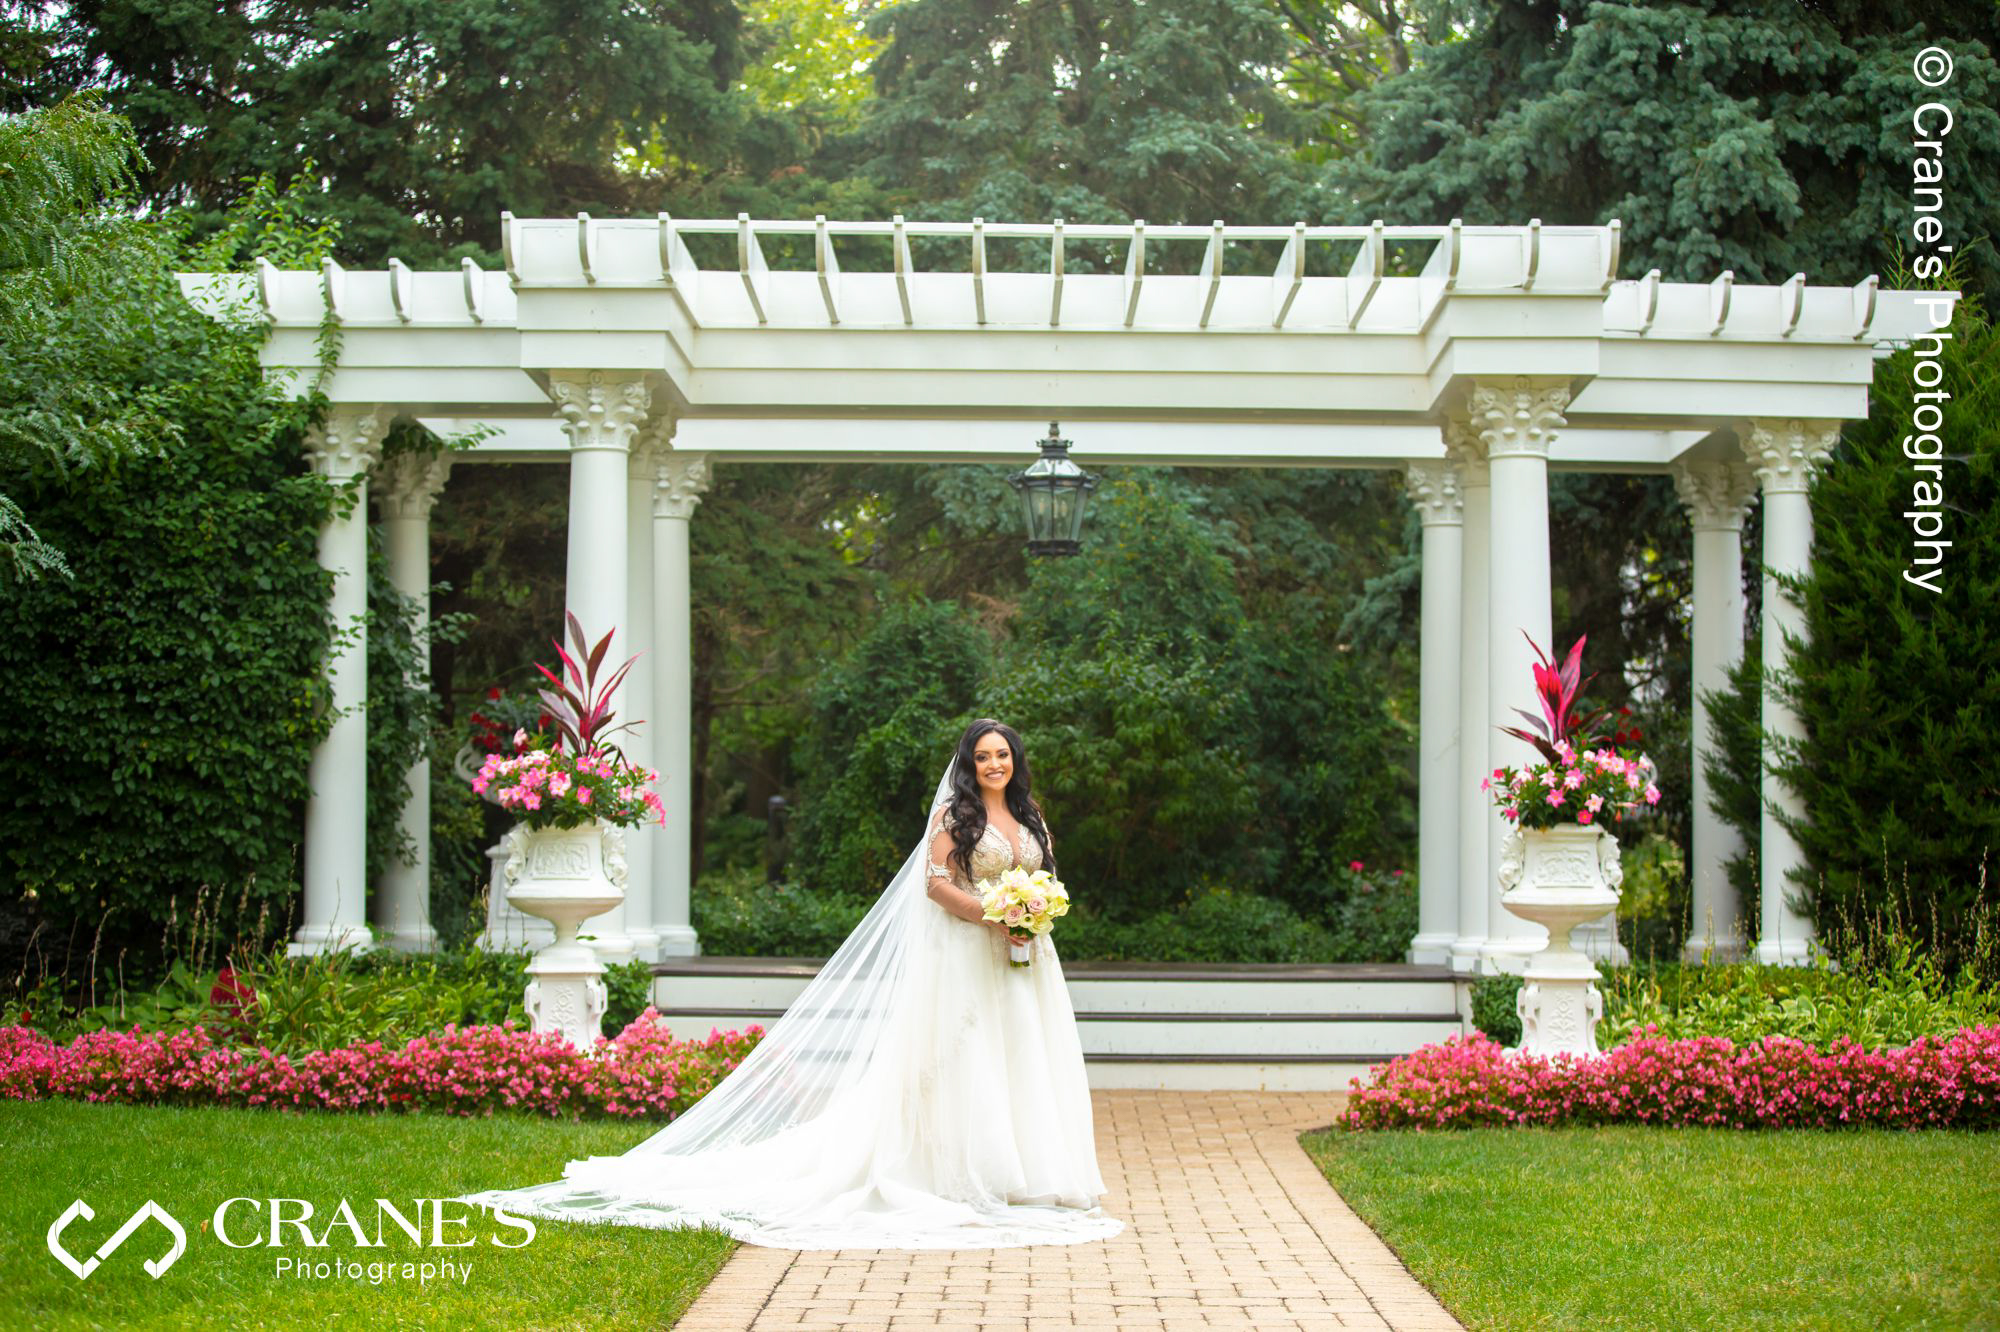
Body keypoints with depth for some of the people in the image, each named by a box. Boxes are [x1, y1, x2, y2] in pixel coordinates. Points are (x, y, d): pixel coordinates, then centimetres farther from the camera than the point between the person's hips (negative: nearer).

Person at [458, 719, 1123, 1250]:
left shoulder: (1031, 816, 16)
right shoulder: (955, 813, 0)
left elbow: (1048, 880, 19)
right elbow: (936, 881, -9)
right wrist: (992, 916, -19)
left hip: (1025, 960, 5)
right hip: (965, 959, -5)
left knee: (1025, 1059, 2)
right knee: (965, 1060, -8)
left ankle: (1024, 1176, 7)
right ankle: (969, 1180, -6)